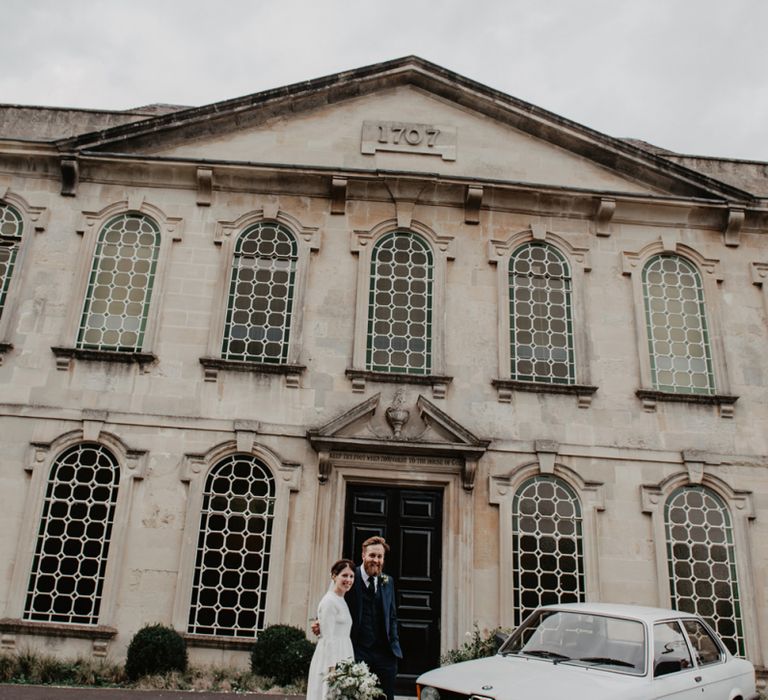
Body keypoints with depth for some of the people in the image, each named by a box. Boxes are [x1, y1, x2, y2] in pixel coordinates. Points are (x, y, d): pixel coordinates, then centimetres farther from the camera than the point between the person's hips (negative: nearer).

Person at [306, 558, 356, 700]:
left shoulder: (341, 601, 15)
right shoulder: (329, 601, -11)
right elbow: (328, 638, -16)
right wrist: (332, 667, -19)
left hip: (342, 660, 9)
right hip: (331, 661, -9)